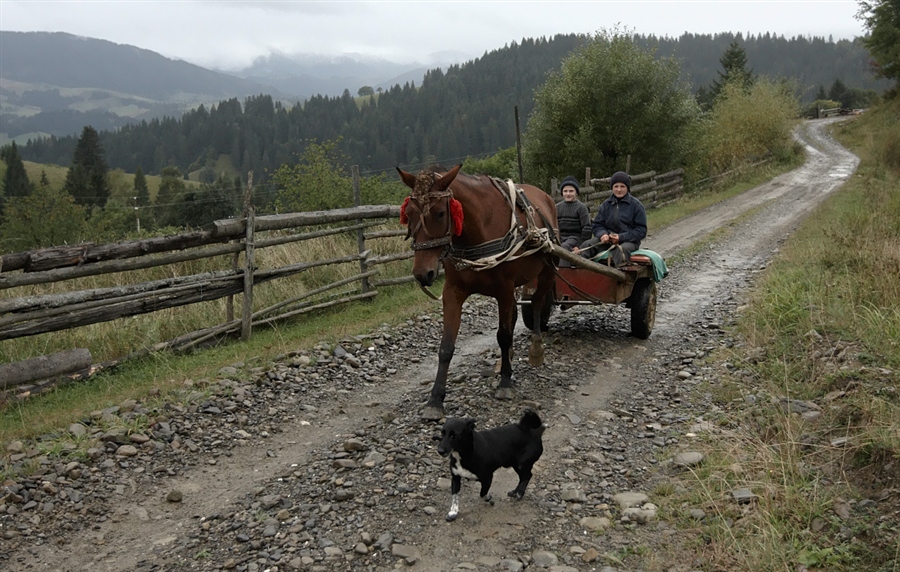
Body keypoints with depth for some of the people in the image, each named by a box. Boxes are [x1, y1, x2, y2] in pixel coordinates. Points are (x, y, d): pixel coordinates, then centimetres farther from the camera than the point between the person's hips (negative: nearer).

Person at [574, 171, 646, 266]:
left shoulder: (636, 205, 3)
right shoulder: (606, 204, 13)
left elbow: (641, 230, -1)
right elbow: (596, 225, 13)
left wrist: (621, 237, -14)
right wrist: (602, 234, -12)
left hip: (629, 241, -4)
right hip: (607, 239, 4)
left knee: (622, 249, -39)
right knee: (587, 244, -23)